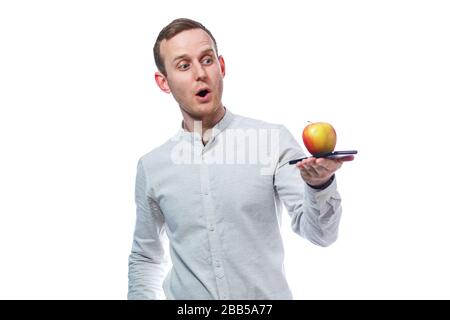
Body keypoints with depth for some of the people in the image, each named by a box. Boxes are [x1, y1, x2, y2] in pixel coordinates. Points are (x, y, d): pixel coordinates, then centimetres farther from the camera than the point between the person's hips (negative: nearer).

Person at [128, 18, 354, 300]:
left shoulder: (275, 139, -7)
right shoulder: (151, 166, 1)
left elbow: (320, 233, -13)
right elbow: (146, 258, 11)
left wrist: (320, 184, -31)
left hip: (268, 295, -1)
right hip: (185, 295, 2)